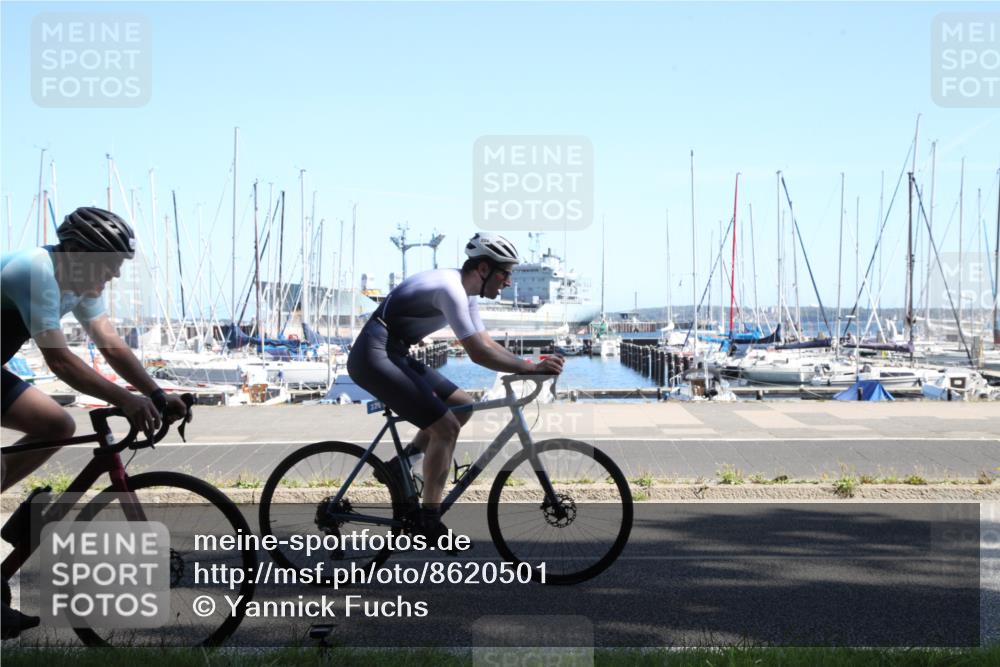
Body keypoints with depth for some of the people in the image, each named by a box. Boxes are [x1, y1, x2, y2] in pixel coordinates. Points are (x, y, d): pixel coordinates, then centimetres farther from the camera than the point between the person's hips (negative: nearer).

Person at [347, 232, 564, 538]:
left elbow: (487, 343, 14)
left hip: (394, 354, 10)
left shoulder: (466, 292, 11)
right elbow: (478, 353, -24)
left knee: (463, 405, 12)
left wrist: (530, 365, 1)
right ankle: (428, 521, -5)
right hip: (373, 356, -10)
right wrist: (532, 368, -18)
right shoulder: (450, 289, -20)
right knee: (446, 427, -13)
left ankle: (398, 466, 14)